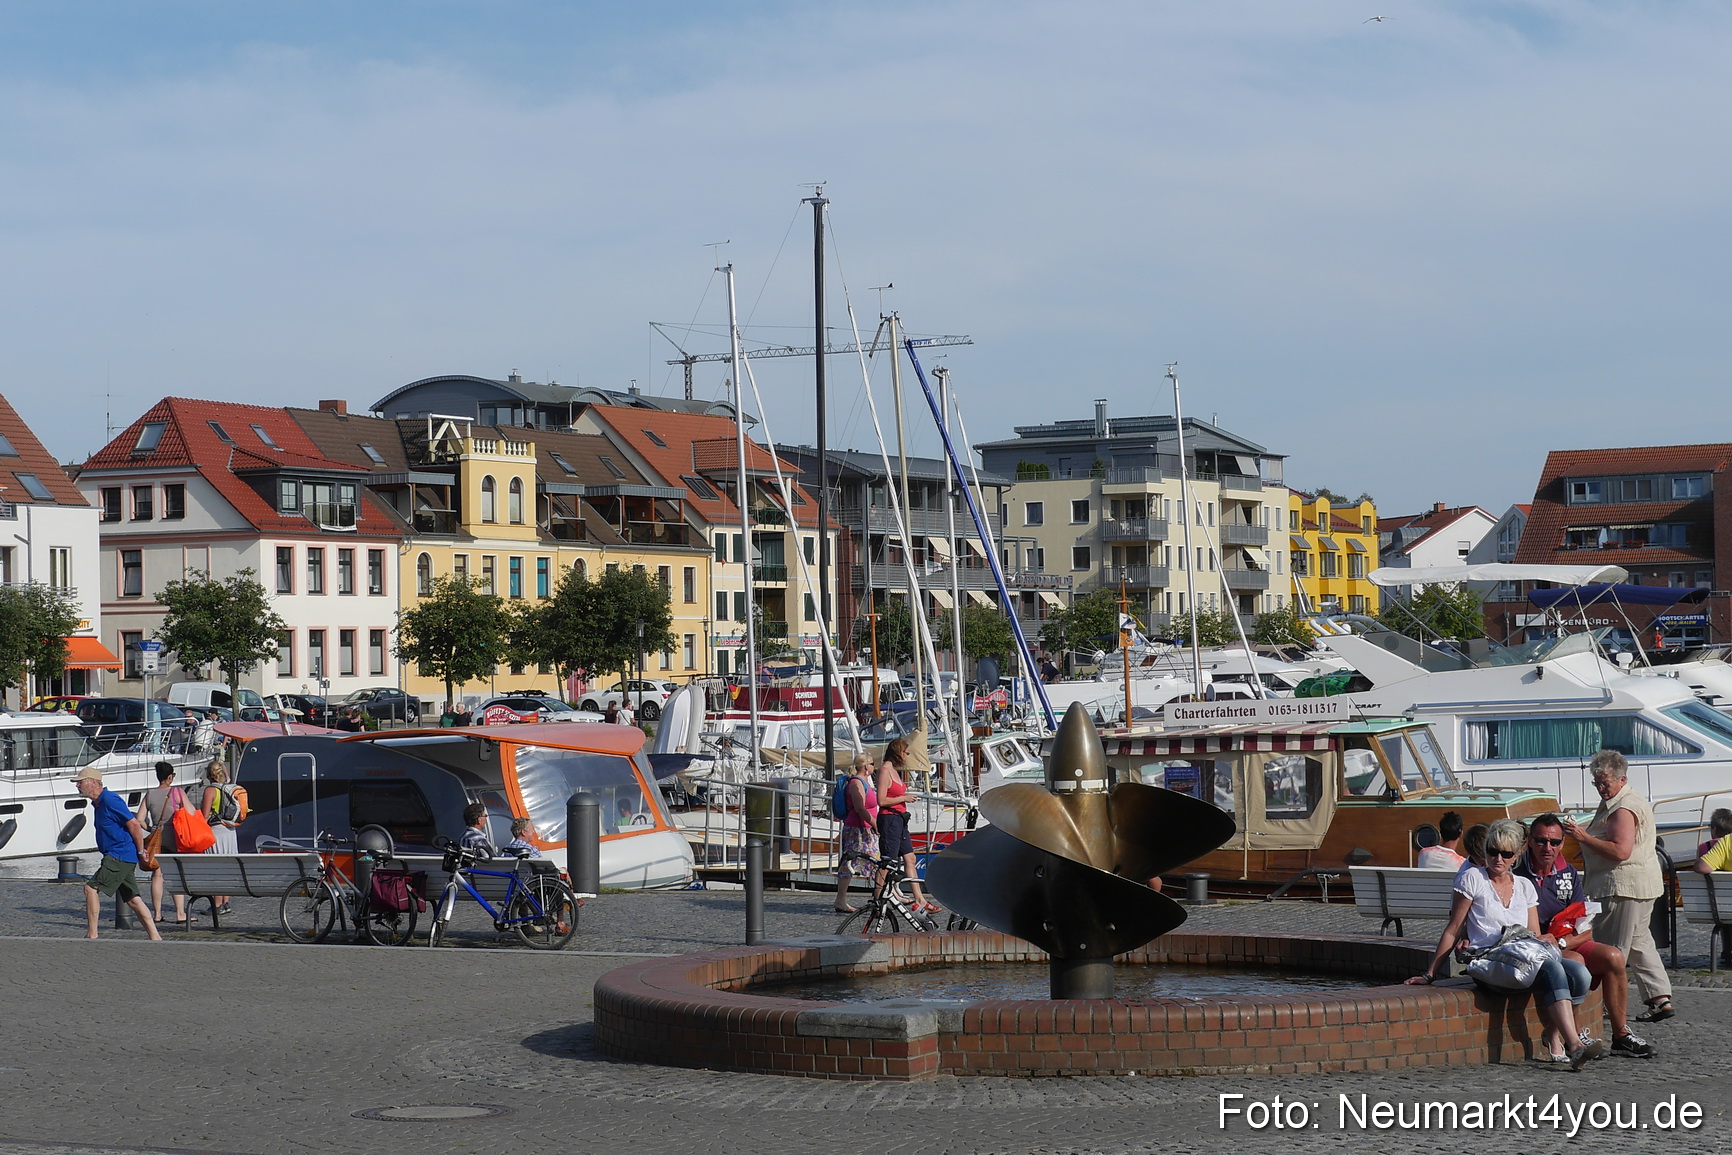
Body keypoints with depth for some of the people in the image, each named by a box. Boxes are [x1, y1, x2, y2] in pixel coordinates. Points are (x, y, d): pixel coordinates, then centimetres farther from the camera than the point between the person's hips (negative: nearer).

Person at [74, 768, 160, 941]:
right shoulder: (99, 803, 17)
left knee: (91, 888, -11)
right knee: (133, 899, 9)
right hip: (121, 857, 10)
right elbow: (132, 821, 26)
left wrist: (140, 851, -12)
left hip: (120, 855, -10)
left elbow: (134, 825, -17)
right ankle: (155, 937, 8)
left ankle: (91, 935, -9)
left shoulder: (109, 800, -15)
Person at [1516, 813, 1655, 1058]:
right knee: (1575, 961, -32)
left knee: (1612, 956, -17)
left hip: (1569, 944, 5)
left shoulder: (1568, 874, 8)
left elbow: (1586, 931, 4)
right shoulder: (1516, 875, -9)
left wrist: (1560, 942, -14)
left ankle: (1621, 1035, -11)